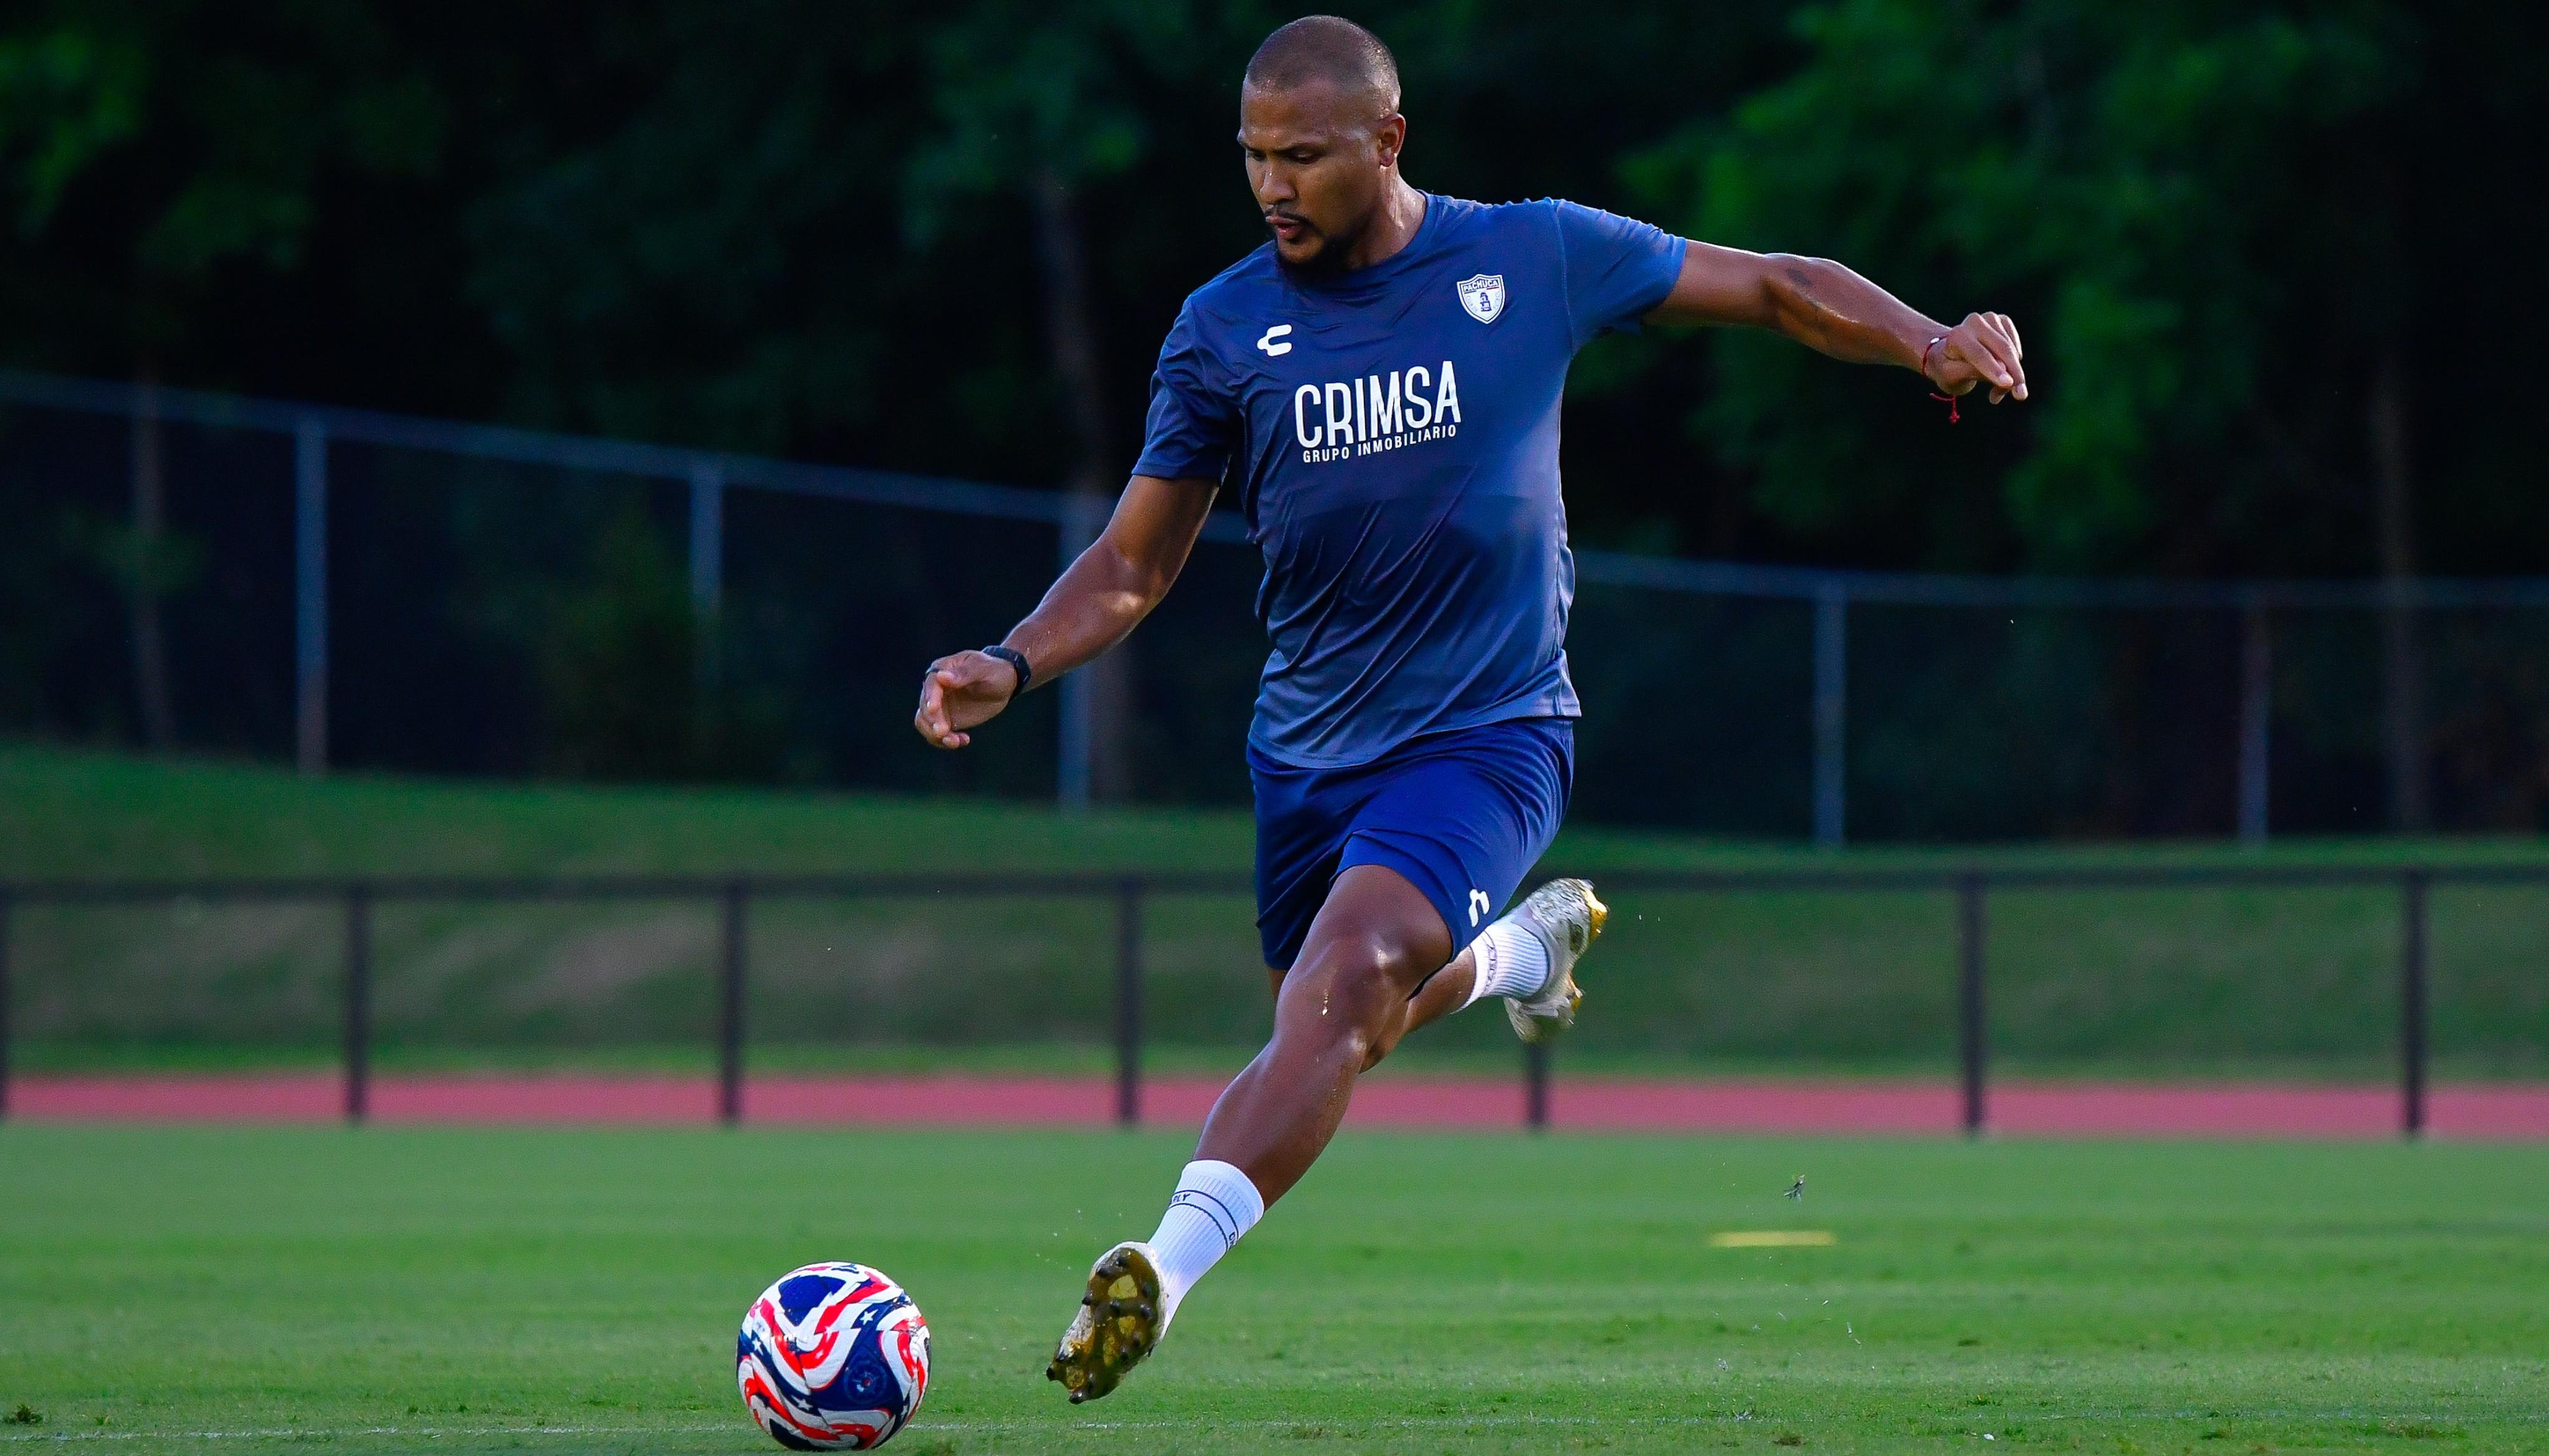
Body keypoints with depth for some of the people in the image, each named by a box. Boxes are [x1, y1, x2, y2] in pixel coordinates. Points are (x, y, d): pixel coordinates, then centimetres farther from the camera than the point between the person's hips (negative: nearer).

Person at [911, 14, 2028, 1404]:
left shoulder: (1537, 258, -6)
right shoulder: (1224, 329, -2)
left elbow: (1774, 287, 4)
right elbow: (1133, 564, 3)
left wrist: (1931, 343, -13)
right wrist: (1008, 667, -15)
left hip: (1488, 730, -4)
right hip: (1307, 748, 4)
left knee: (1342, 986, -26)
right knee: (1341, 1028, 18)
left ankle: (1164, 1271, -35)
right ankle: (1525, 944, 50)